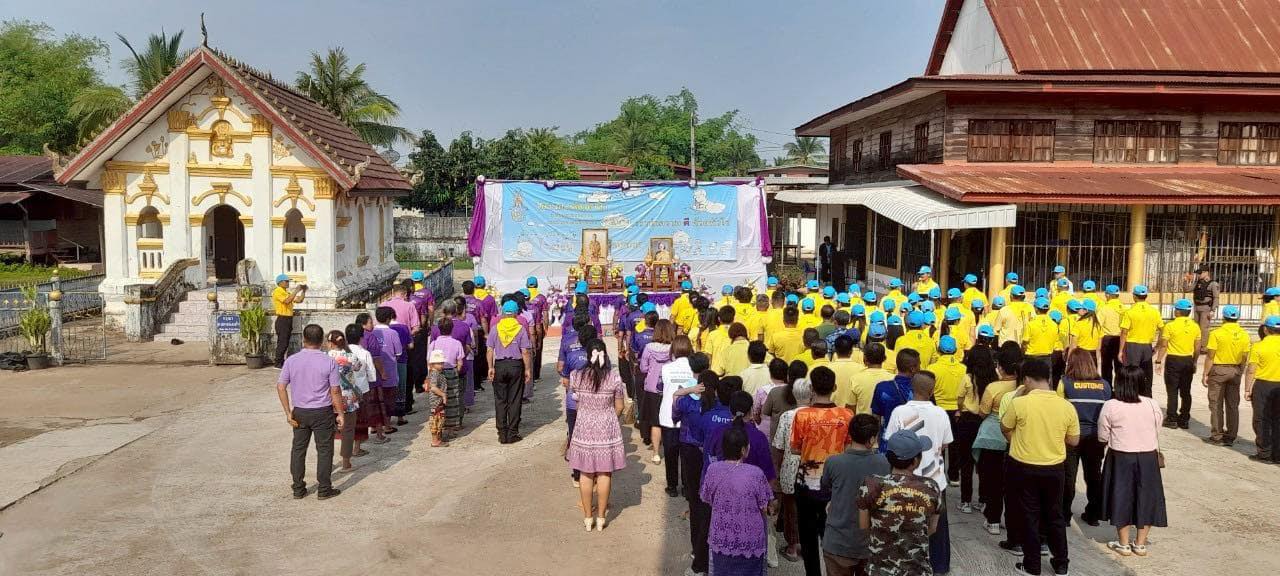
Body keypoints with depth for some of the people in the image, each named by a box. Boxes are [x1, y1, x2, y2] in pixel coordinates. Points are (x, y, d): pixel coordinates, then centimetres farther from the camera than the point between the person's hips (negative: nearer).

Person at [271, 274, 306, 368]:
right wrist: (296, 291, -20)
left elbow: (299, 300, 16)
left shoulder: (288, 292, 17)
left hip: (289, 319, 8)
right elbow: (287, 301, -24)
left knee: (286, 342, 10)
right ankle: (278, 363, -3)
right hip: (282, 320, -8)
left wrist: (303, 291, 5)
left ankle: (282, 362, 15)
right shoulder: (277, 292, -9)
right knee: (282, 342, -7)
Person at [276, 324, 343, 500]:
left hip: (299, 412, 3)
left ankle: (298, 489, 20)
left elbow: (280, 387, -4)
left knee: (298, 449, 14)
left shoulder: (291, 360, -4)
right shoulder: (329, 362, -11)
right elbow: (335, 391, -9)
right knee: (324, 450, 7)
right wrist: (340, 413, -1)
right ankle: (324, 489, 12)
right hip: (322, 412, -3)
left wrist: (288, 412, 2)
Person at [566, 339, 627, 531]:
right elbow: (619, 407, -3)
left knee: (586, 474, 13)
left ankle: (587, 517, 22)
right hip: (607, 429, -1)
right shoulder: (614, 377, -13)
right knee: (604, 474, 11)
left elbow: (577, 404, 4)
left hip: (584, 429, 1)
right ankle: (601, 517, 20)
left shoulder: (577, 376, -11)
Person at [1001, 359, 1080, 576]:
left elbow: (1005, 428, -1)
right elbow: (1074, 441, 1)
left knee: (1030, 515, 10)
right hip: (1054, 469, 2)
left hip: (1024, 468, -2)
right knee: (1054, 515, 18)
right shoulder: (1067, 406, -10)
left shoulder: (1019, 403, -18)